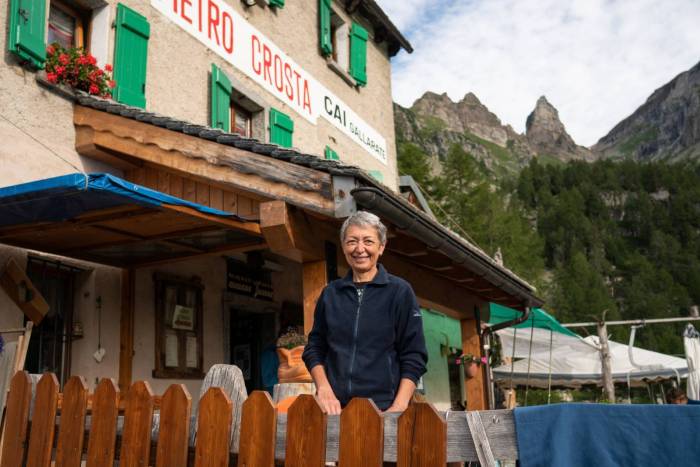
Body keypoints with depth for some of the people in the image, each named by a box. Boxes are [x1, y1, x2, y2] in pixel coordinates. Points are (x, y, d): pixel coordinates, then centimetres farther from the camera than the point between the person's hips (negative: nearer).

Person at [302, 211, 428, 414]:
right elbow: (314, 348, 11)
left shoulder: (400, 291, 1)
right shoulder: (330, 294, 10)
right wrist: (323, 390, -5)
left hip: (384, 408, -2)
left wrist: (399, 406, -13)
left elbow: (414, 356, -2)